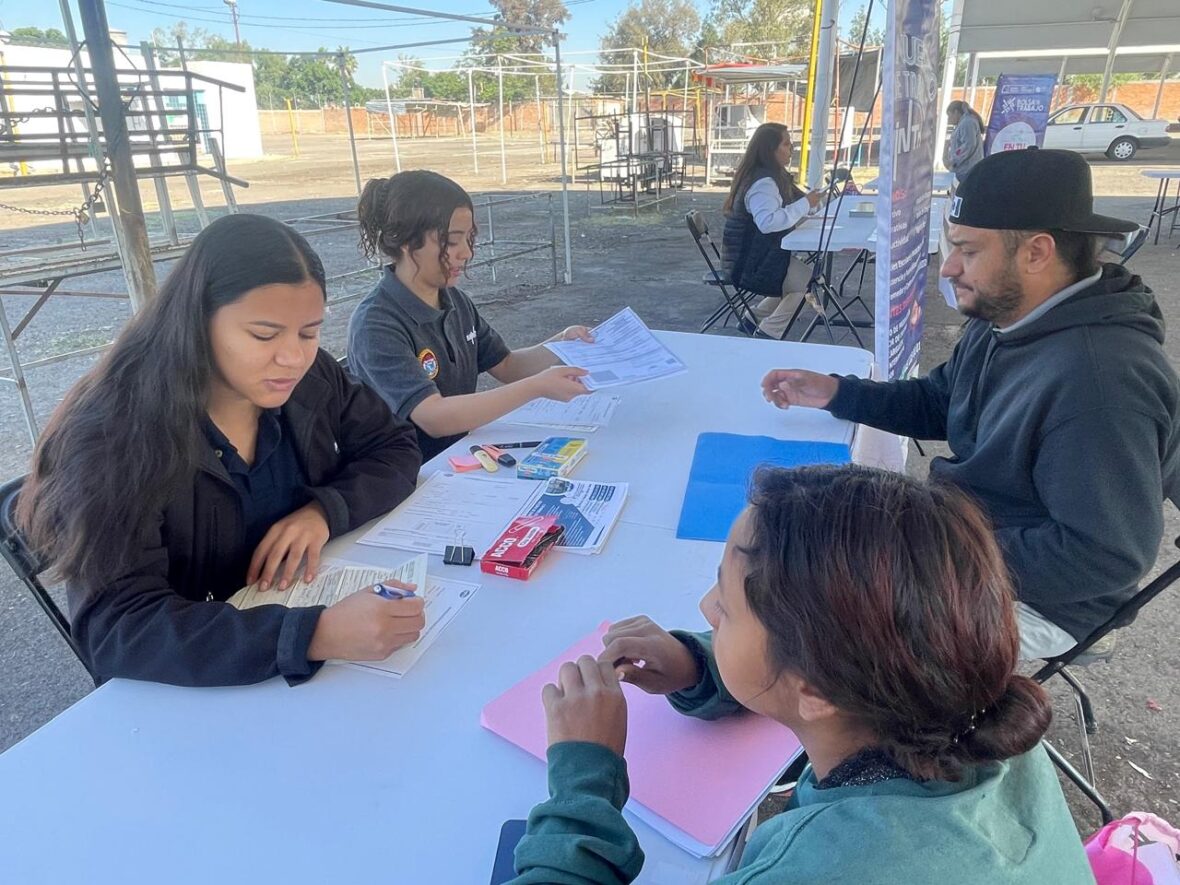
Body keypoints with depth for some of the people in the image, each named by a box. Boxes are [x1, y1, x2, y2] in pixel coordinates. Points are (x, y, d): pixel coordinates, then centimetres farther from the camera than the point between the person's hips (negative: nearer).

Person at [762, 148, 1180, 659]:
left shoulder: (1098, 379, -32)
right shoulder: (1005, 318, 0)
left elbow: (1108, 555, -30)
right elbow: (938, 404, 13)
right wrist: (834, 393, 0)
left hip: (1029, 595, -9)